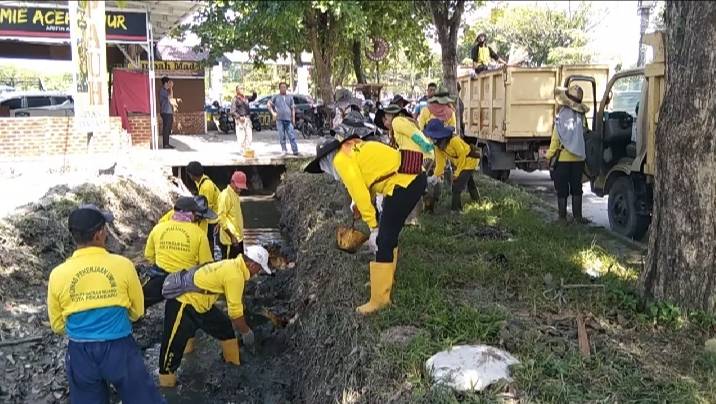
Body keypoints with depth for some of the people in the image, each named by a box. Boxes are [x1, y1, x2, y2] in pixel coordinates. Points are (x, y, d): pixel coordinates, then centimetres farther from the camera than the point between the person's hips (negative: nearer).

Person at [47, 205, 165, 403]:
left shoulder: (58, 274, -9)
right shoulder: (123, 265, -13)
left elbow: (58, 325, 6)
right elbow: (137, 311, 3)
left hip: (80, 354, 2)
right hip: (120, 349, -2)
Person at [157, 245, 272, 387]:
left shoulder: (234, 265, 4)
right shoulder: (235, 275, -25)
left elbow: (237, 302, 17)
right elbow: (235, 312, -19)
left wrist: (241, 326, 24)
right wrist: (246, 332, -4)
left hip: (200, 301, 10)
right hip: (182, 301, -10)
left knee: (225, 326, 17)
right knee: (175, 344, -4)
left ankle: (234, 361, 31)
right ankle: (166, 383, 8)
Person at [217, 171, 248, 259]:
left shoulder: (235, 194, 12)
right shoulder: (225, 195, -16)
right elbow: (221, 218, -20)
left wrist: (237, 235, 18)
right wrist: (232, 236, -23)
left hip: (238, 237, 9)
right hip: (230, 238, -9)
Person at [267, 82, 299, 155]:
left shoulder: (290, 97, 15)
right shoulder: (276, 97, 10)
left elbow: (293, 108, 14)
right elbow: (269, 104, 11)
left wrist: (293, 118, 5)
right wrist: (273, 112, -1)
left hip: (288, 119, 0)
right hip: (279, 119, 0)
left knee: (292, 135, -5)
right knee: (282, 136, 1)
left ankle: (295, 150, -5)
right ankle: (284, 150, 8)